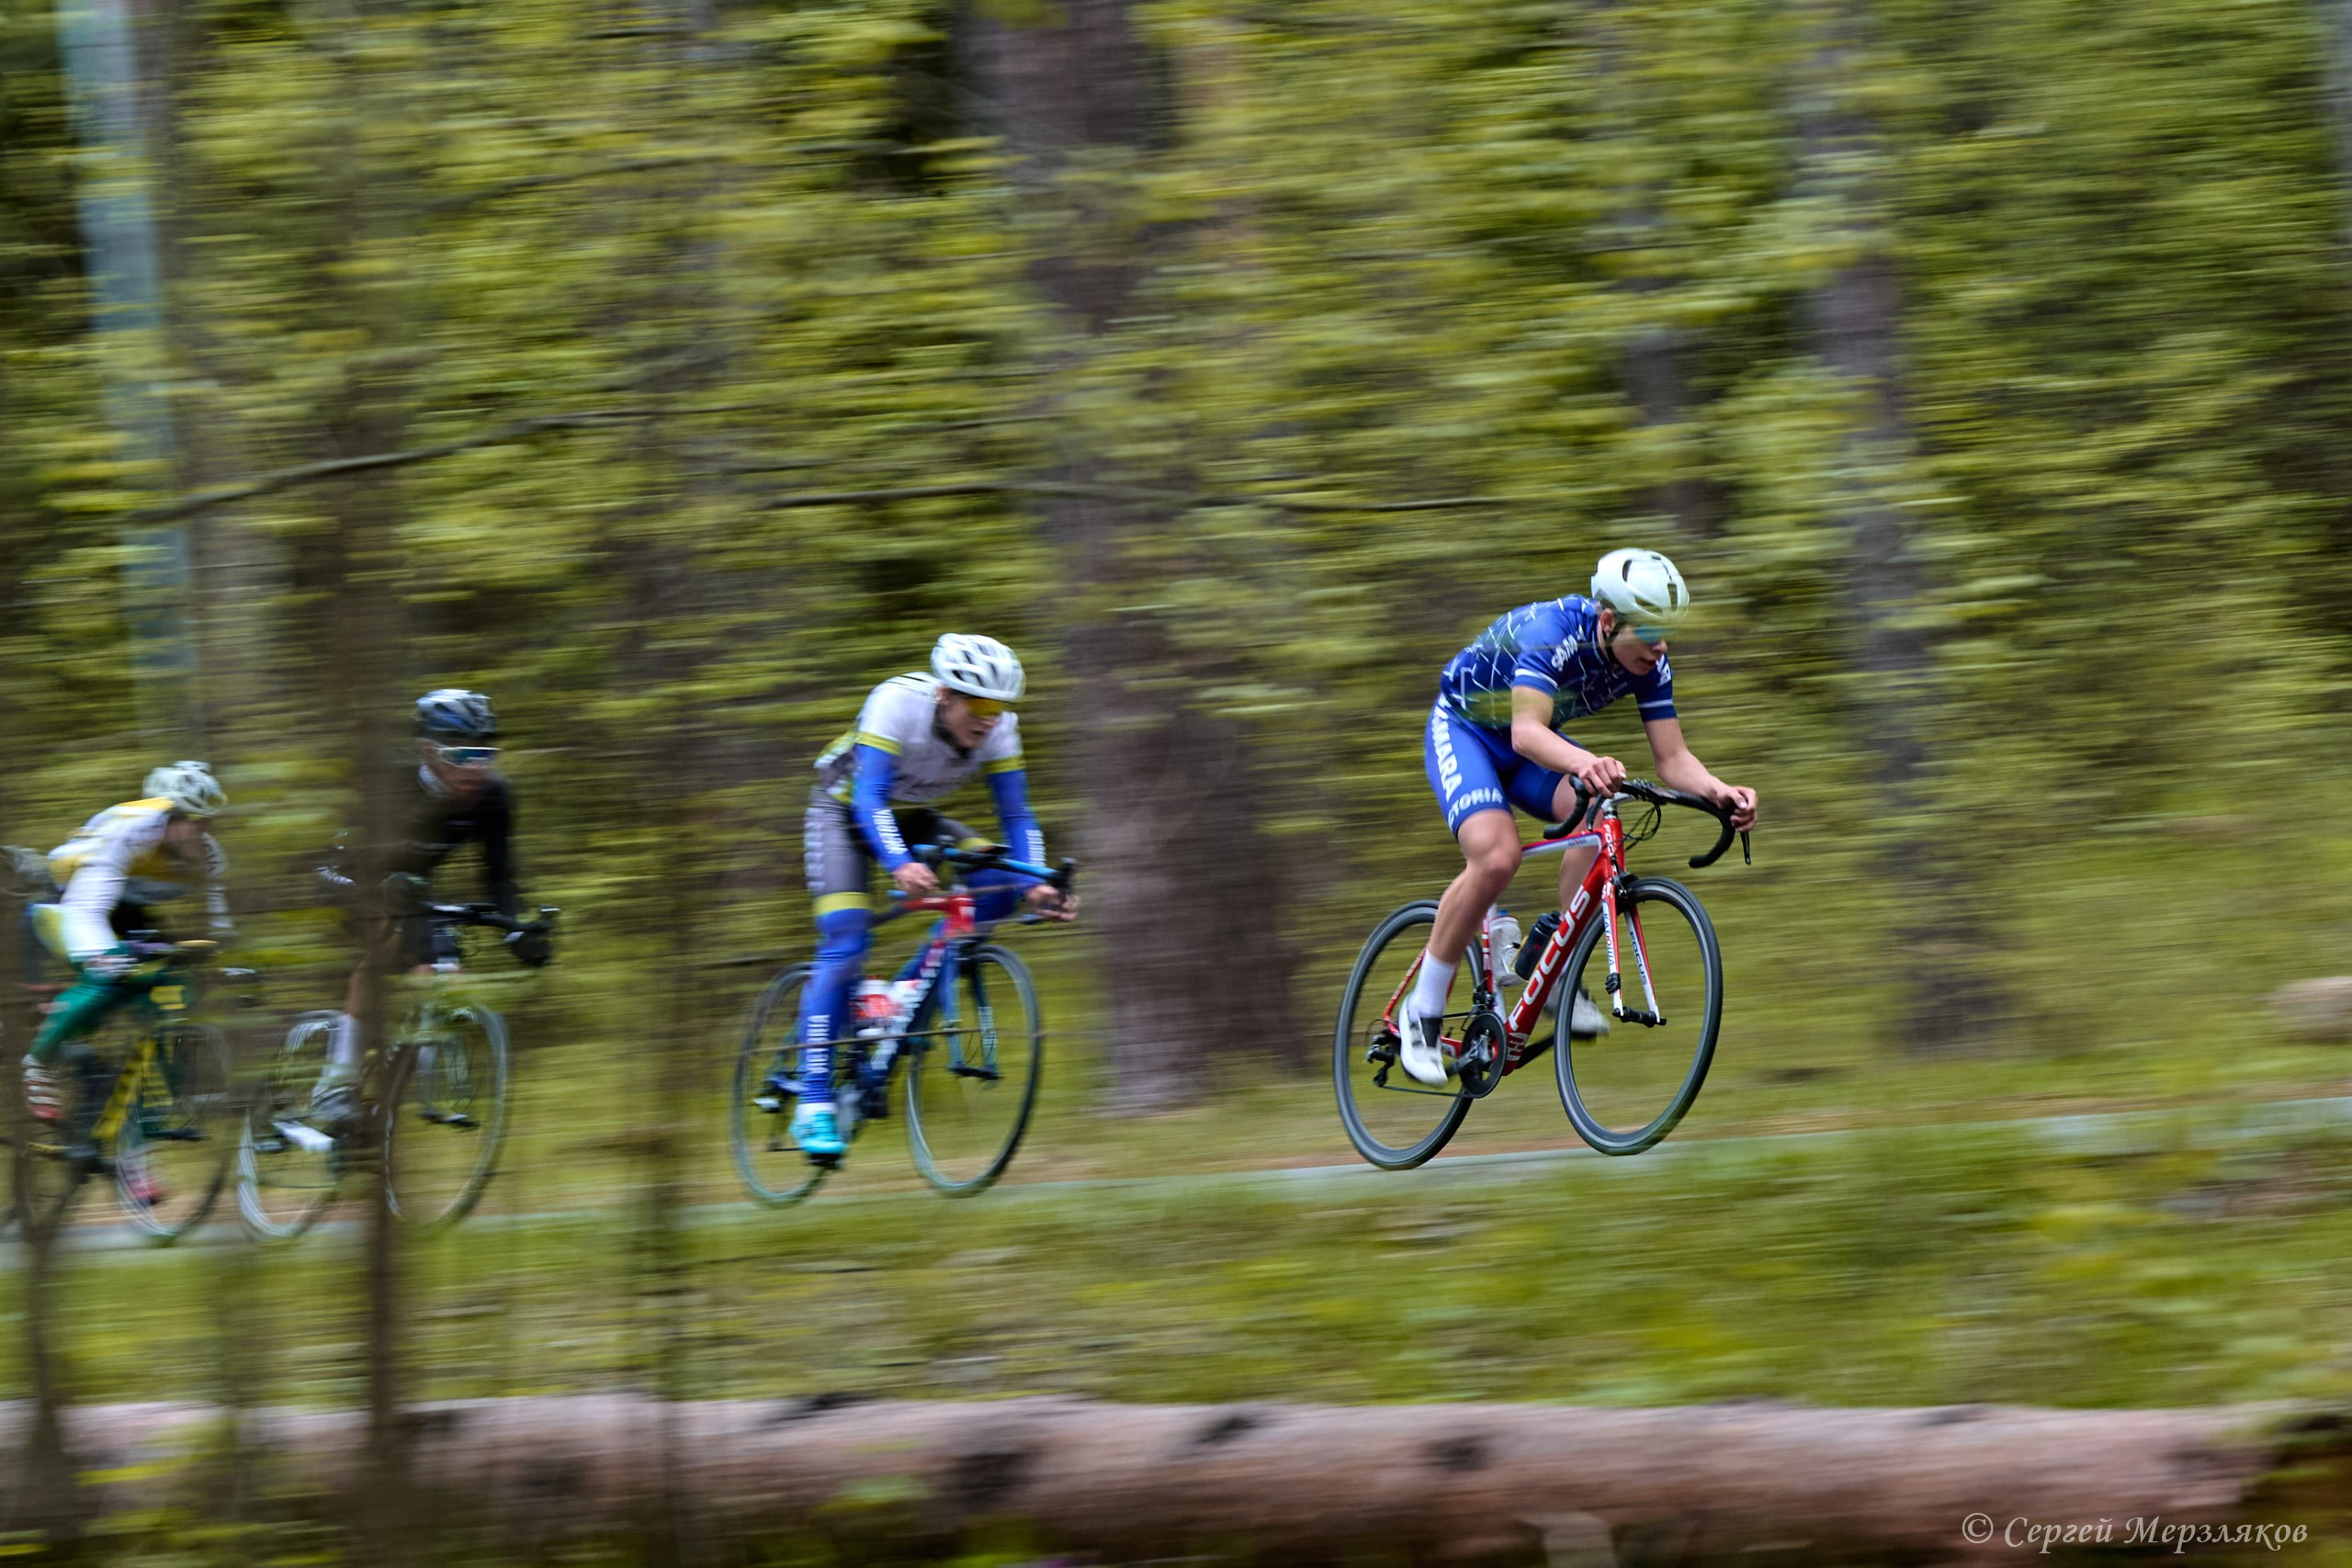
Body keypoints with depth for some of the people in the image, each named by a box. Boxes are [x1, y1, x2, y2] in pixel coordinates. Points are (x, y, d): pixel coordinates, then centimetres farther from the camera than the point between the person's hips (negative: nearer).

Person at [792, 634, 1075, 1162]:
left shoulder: (999, 728, -19)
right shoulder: (897, 703, -33)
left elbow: (1016, 815, -15)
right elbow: (869, 800, -39)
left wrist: (1035, 884, -33)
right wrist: (900, 866, -56)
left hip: (911, 816, 5)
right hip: (844, 811, -5)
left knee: (999, 886, -17)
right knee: (845, 944, -22)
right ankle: (813, 1104, -21)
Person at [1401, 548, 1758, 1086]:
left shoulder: (1649, 664, -17)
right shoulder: (1552, 633, -35)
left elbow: (1672, 759, -16)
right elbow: (1527, 732, -47)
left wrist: (1718, 791, -38)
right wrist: (1582, 764, -67)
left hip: (1532, 744, 6)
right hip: (1464, 732, -6)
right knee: (1497, 856, -30)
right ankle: (1423, 1012, -15)